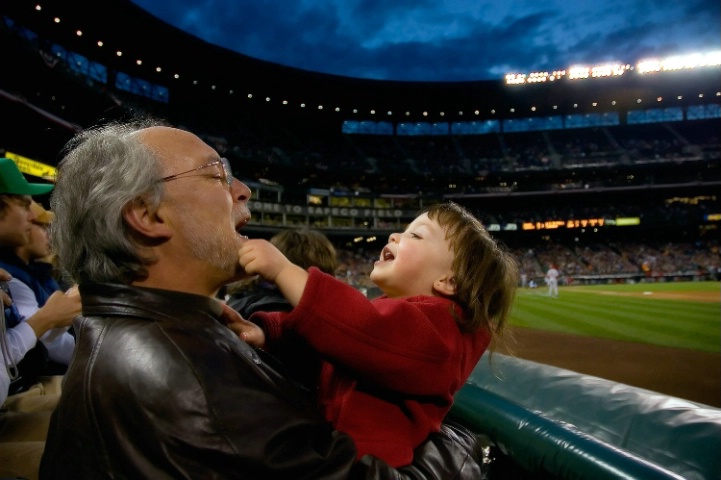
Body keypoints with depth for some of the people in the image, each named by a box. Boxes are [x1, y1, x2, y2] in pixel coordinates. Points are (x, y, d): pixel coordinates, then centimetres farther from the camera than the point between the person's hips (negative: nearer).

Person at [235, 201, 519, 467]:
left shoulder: (435, 324, -16)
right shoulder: (386, 310, 15)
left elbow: (369, 333, -34)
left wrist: (283, 270, -34)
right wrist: (264, 332, -4)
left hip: (362, 460, -9)